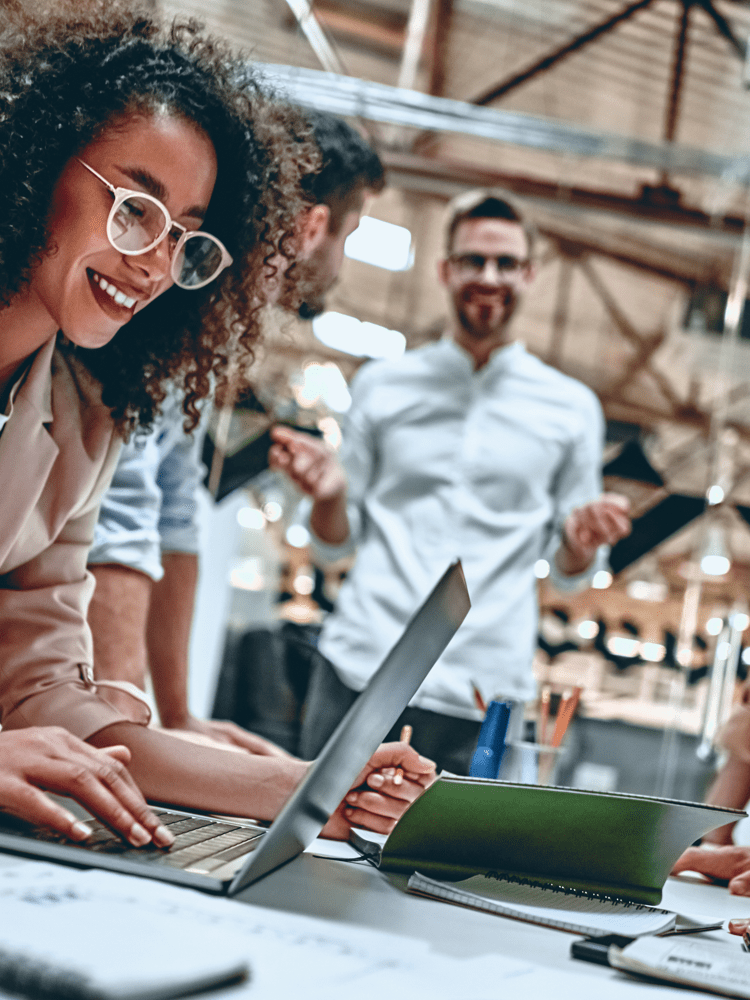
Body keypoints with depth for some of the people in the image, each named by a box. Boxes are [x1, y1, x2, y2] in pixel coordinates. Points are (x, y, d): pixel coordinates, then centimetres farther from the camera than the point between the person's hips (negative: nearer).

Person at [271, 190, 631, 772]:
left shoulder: (572, 409, 9)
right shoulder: (382, 386, 11)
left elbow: (569, 572, 12)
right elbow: (336, 541, 13)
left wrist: (581, 542, -10)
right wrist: (328, 494, -8)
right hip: (358, 671, 1)